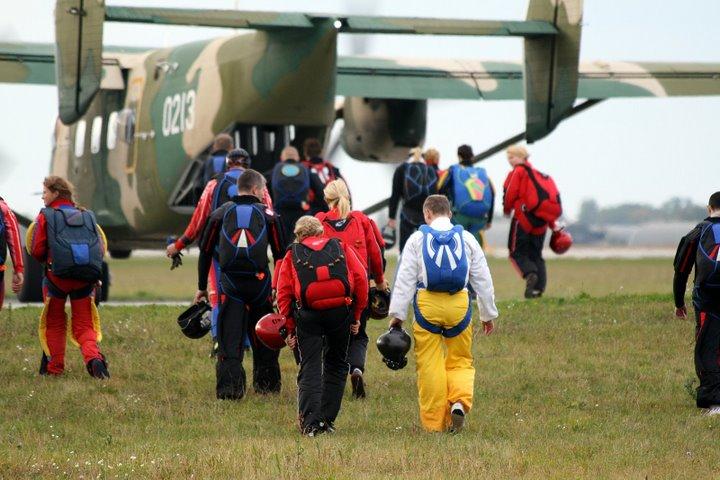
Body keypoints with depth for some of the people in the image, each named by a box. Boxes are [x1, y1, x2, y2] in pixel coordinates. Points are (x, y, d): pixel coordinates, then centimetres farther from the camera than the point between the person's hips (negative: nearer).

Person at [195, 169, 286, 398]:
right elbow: (280, 253, 6)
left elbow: (205, 252, 11)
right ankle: (267, 385, 22)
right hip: (260, 283, 0)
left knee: (229, 339, 0)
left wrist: (202, 287, 18)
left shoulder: (220, 214, 9)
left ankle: (229, 388, -10)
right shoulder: (267, 214, 6)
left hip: (229, 283, 0)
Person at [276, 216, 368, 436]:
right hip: (340, 311, 1)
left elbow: (284, 293, 6)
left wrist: (290, 328, 10)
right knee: (336, 365, 17)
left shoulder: (292, 255, 15)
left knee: (310, 368, 1)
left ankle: (310, 422, -12)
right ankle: (328, 419, 16)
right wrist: (356, 316, 11)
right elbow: (360, 278, 6)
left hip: (308, 314, -1)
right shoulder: (342, 248, 17)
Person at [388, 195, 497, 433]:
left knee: (429, 366, 3)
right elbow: (482, 279, 12)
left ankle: (433, 422, 3)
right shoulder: (467, 239, 9)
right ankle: (460, 402, -14)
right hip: (459, 305, 2)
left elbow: (405, 279, -2)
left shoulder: (417, 239, 3)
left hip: (427, 305, -2)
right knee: (460, 361, 12)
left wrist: (397, 314, 0)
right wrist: (488, 314, 20)